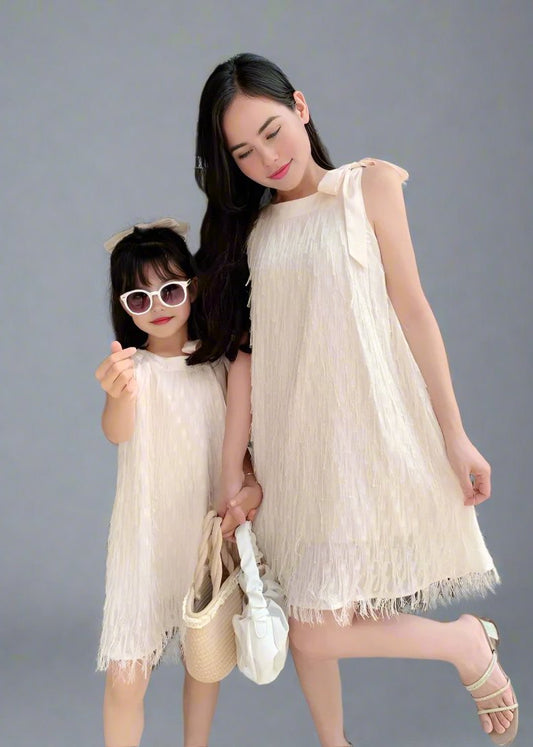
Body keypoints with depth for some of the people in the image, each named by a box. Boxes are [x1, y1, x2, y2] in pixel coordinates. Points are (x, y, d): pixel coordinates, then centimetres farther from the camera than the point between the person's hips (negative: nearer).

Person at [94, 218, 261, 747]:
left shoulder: (218, 363, 0)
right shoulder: (131, 367, -10)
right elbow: (117, 433, -30)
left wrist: (253, 481, -14)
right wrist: (118, 396, -54)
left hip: (209, 529, 4)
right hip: (148, 537, -3)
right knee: (127, 677, -6)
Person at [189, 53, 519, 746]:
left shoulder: (368, 185, 3)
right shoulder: (248, 229, 11)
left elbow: (412, 310, -1)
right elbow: (245, 350, 6)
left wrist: (455, 436, -3)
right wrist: (231, 477, 2)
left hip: (367, 433, -4)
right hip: (292, 445, 4)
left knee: (317, 632, -10)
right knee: (305, 625, 9)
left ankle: (468, 644, 13)